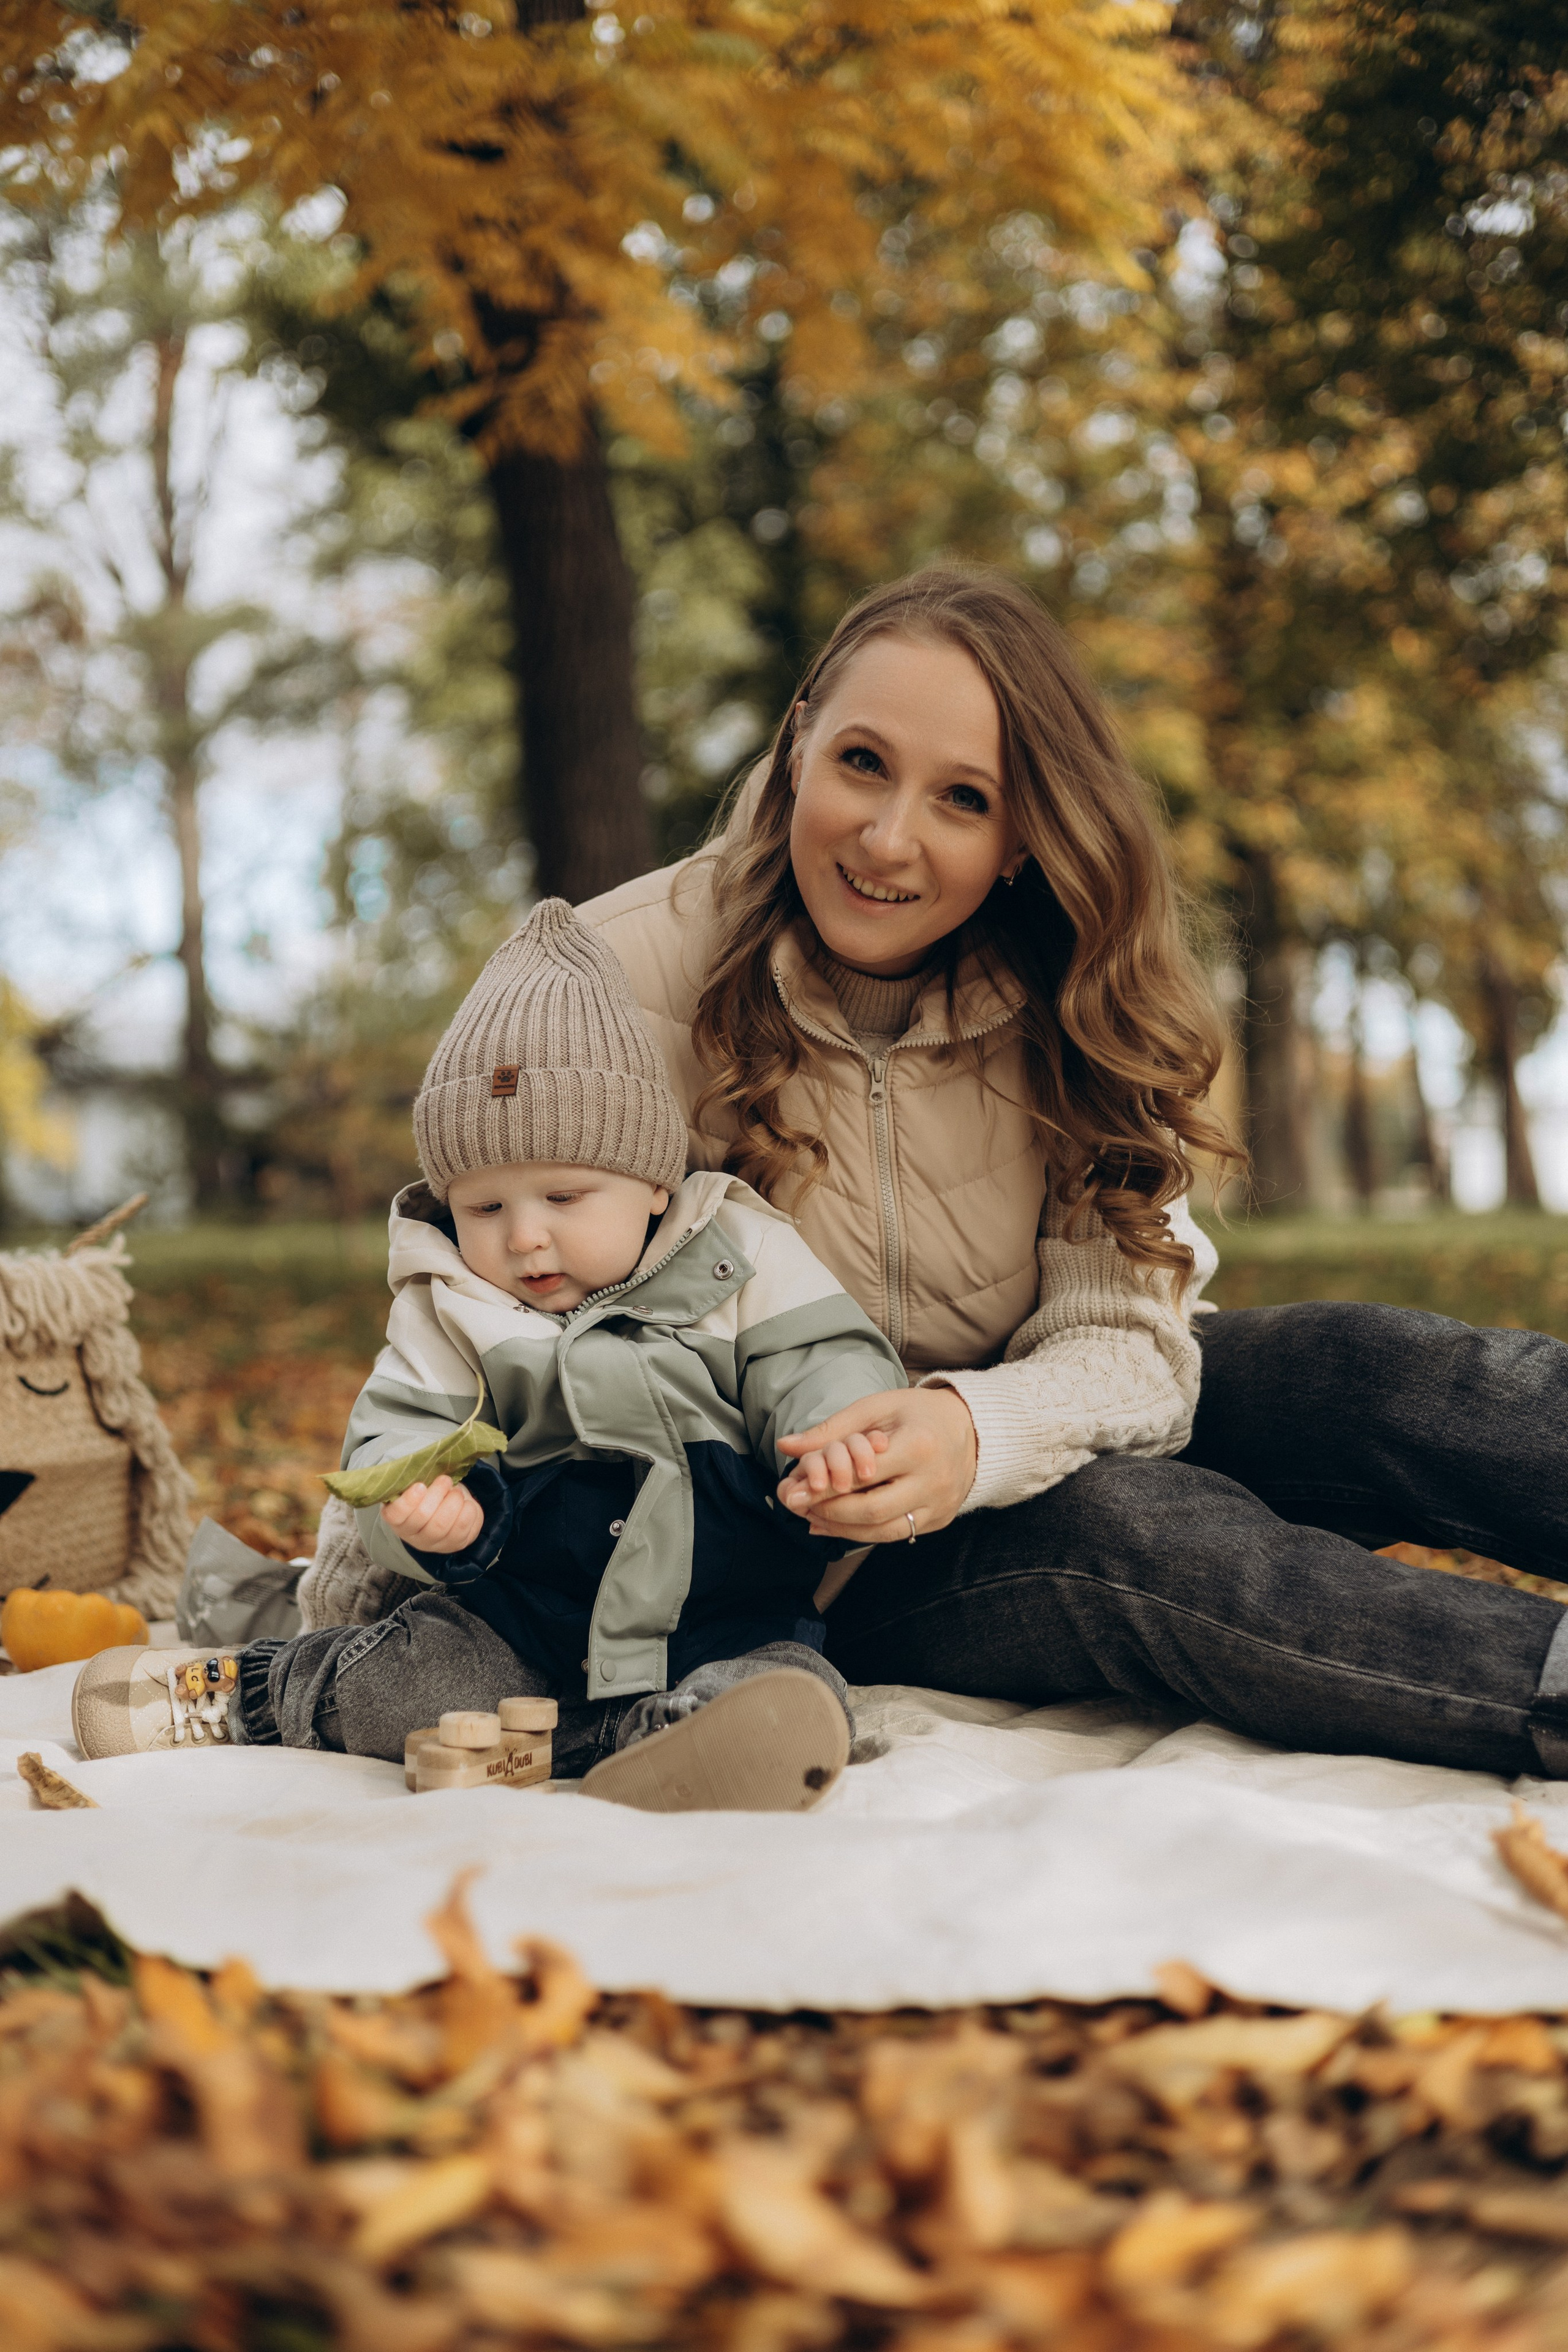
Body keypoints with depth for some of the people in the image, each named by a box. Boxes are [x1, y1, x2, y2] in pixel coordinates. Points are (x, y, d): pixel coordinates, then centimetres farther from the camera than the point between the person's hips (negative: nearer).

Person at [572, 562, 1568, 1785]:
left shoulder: (1072, 1008, -6)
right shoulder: (619, 983, -15)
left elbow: (1128, 1340, -14)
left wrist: (977, 1431, -36)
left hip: (1015, 1465, 4)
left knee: (1360, 1365, -21)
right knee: (1108, 1525, -32)